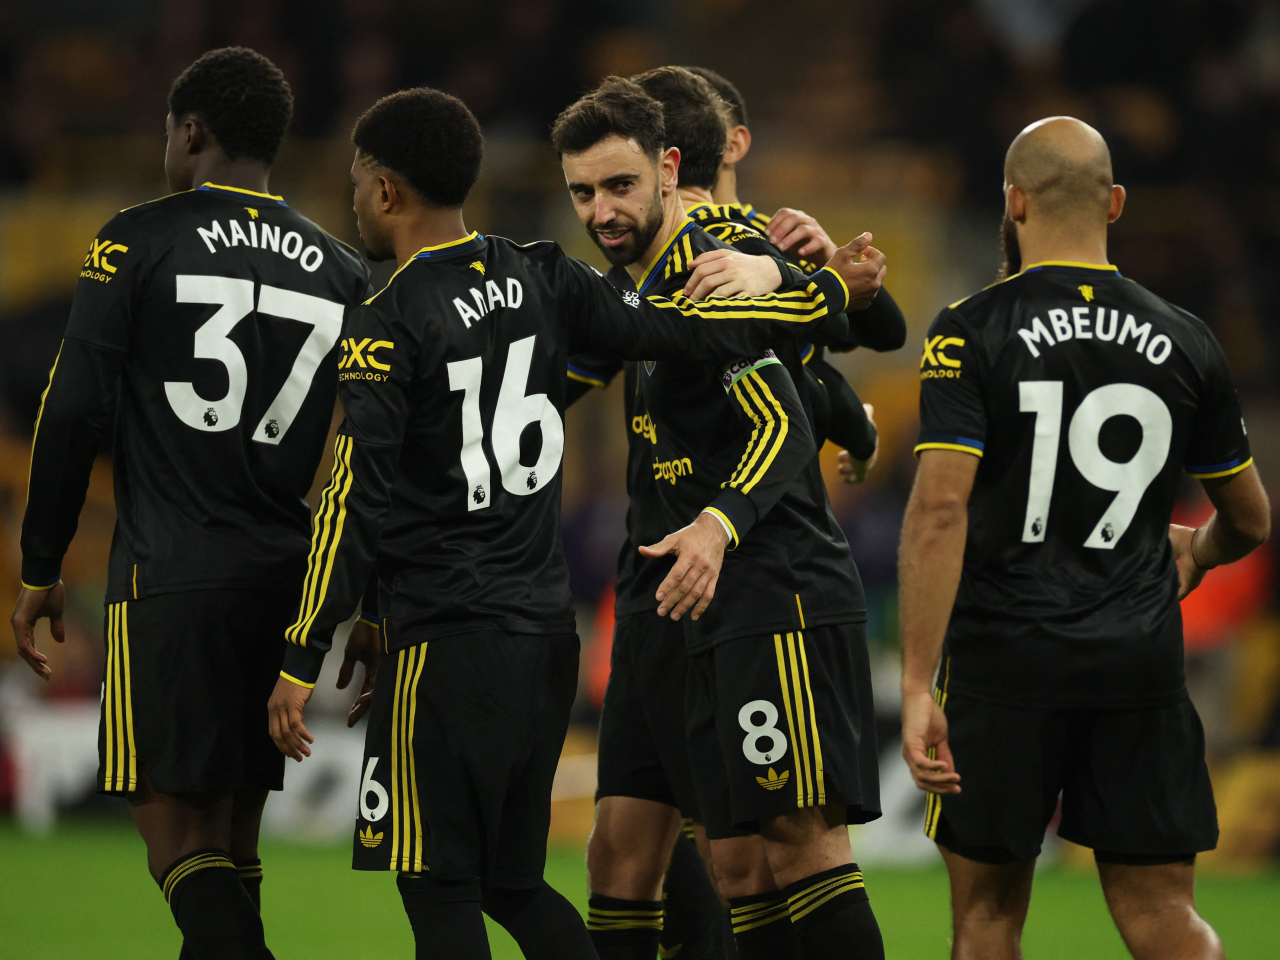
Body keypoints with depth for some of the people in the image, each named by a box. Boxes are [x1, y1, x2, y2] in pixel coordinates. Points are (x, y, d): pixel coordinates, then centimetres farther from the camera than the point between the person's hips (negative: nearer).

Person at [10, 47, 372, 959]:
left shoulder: (140, 241, -2)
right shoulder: (340, 270, 11)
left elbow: (74, 412, -6)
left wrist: (40, 569, 2)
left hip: (170, 576, -5)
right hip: (285, 577, 5)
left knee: (179, 834, -8)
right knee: (230, 832, 14)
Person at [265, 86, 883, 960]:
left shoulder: (389, 327, -11)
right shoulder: (538, 279, 6)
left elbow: (356, 504, -14)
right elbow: (678, 331, 5)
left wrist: (301, 664, -11)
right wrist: (831, 292, 18)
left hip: (448, 644, -7)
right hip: (548, 629, 7)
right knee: (511, 883, 16)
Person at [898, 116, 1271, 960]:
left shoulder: (972, 335, -6)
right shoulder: (1184, 343, 5)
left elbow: (939, 510, -17)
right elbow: (1250, 521, 16)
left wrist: (919, 687, -17)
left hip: (1003, 663, -2)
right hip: (1141, 667, 2)